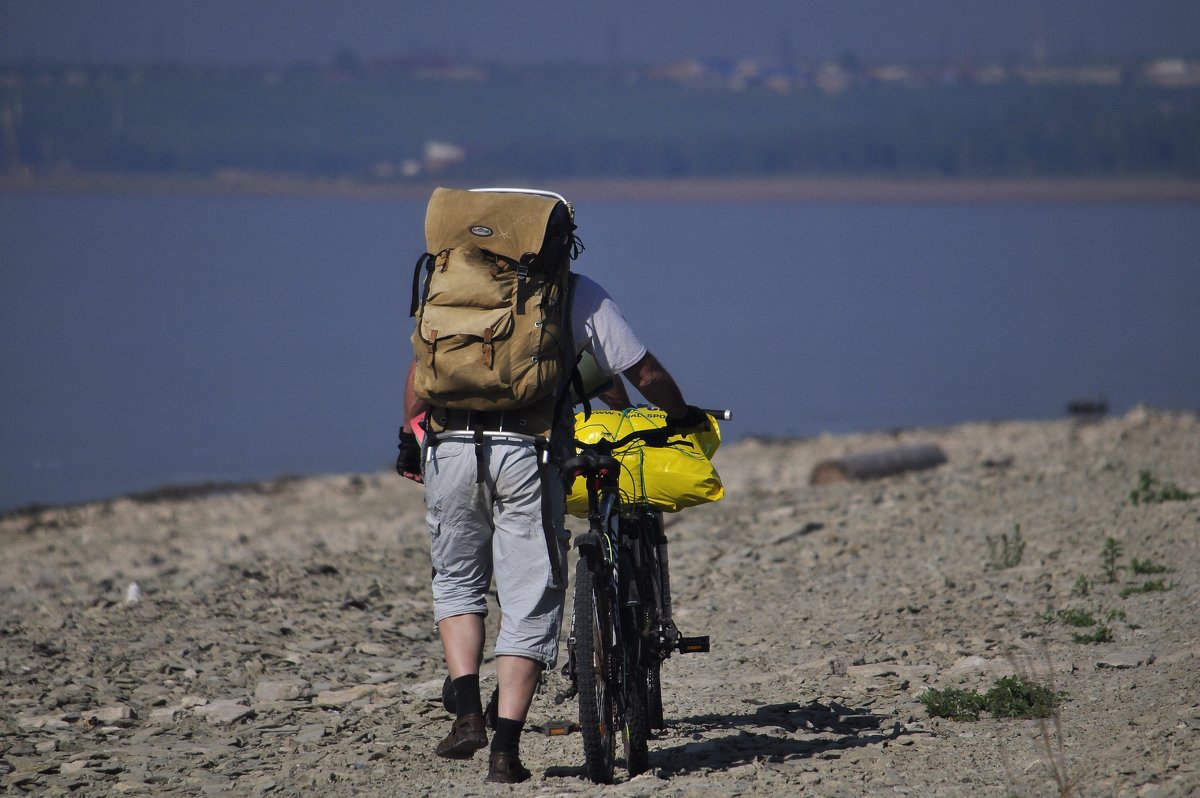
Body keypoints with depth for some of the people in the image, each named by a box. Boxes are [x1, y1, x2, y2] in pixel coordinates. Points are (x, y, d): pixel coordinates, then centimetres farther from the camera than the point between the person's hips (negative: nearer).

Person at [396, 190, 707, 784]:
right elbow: (645, 373, 13)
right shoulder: (581, 293, 11)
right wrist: (683, 416, 31)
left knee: (456, 579, 21)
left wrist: (409, 441, 22)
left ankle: (466, 711, 4)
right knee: (530, 600, 5)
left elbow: (422, 366, 11)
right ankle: (505, 746, -1)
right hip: (528, 452, -2)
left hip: (450, 446, 2)